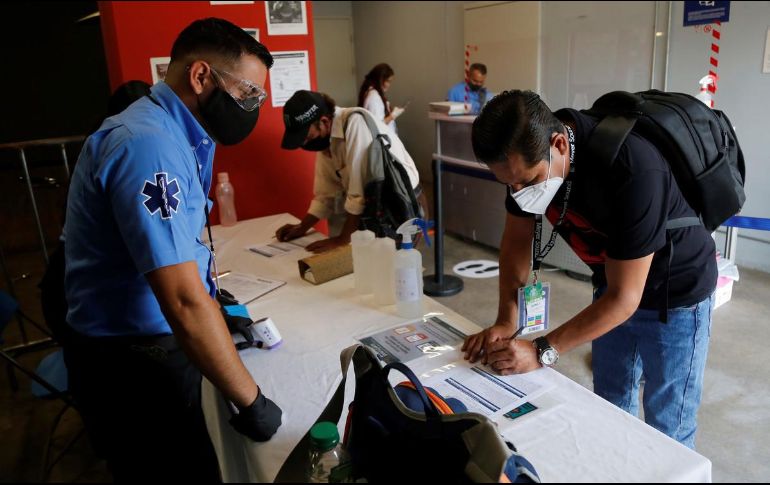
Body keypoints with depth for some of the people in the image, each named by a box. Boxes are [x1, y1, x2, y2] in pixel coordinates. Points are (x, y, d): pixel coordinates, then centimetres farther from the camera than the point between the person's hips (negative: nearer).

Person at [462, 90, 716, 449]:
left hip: (675, 293, -5)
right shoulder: (528, 155, -18)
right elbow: (517, 238, -6)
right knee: (610, 408, 19)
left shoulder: (634, 172, -37)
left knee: (666, 428, 5)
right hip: (614, 282, 6)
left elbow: (624, 297, -31)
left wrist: (543, 352, -30)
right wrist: (506, 322, -15)